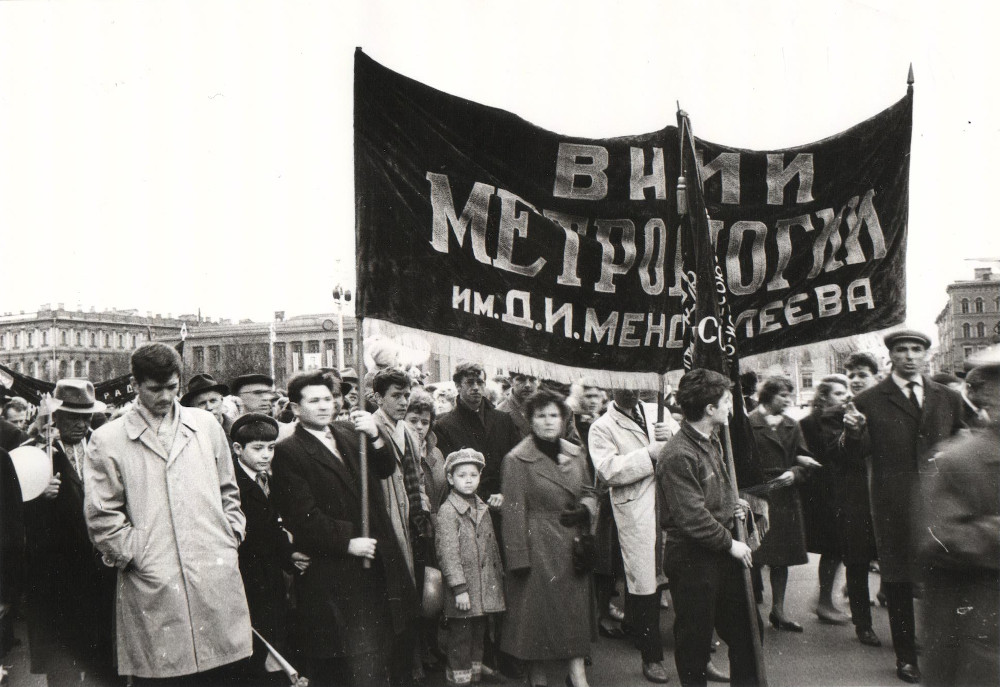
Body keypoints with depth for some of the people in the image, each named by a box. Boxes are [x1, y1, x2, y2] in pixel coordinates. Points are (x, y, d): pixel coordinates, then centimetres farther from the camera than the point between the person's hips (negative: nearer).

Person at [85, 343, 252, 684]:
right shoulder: (107, 441, 2)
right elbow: (101, 517, 1)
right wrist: (135, 555, -5)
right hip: (153, 588, -2)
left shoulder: (206, 425, 11)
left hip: (217, 577, 3)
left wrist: (231, 537, 8)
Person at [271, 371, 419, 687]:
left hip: (379, 560, 6)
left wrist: (374, 437, -16)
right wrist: (347, 542, -17)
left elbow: (385, 470, 3)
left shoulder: (349, 433, 11)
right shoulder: (287, 452, -7)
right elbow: (302, 516, -13)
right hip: (334, 572, -6)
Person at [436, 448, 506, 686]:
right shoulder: (447, 511, -13)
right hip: (463, 588, -7)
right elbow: (448, 553, -17)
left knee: (479, 633, 18)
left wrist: (499, 576, 16)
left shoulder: (483, 509, 10)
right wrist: (459, 588, -19)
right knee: (460, 636, 2)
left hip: (486, 587, 7)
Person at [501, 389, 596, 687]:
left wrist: (585, 509, -8)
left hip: (572, 548, 5)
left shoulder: (575, 453, 6)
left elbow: (588, 492, 16)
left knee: (577, 608, 10)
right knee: (538, 611, 5)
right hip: (538, 548, -5)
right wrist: (519, 559, -13)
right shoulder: (517, 460, -10)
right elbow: (513, 512, -11)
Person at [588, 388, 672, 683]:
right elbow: (607, 470, -15)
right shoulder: (601, 427, -1)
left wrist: (672, 438, -1)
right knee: (643, 583, 1)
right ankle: (651, 656, 17)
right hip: (635, 512, -5)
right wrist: (649, 454, -18)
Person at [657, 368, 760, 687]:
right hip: (692, 558, -9)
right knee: (695, 640, 7)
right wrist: (730, 543, -13)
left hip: (723, 553, 9)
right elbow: (693, 518, -23)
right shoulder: (677, 456, -22)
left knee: (746, 627, 17)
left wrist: (732, 505, 6)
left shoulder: (713, 441, 9)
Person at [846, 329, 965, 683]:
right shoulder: (869, 401, 0)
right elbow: (862, 452, -4)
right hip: (894, 505, -2)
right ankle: (906, 656, 19)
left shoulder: (948, 398, 10)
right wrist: (855, 431, -23)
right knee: (898, 580, 6)